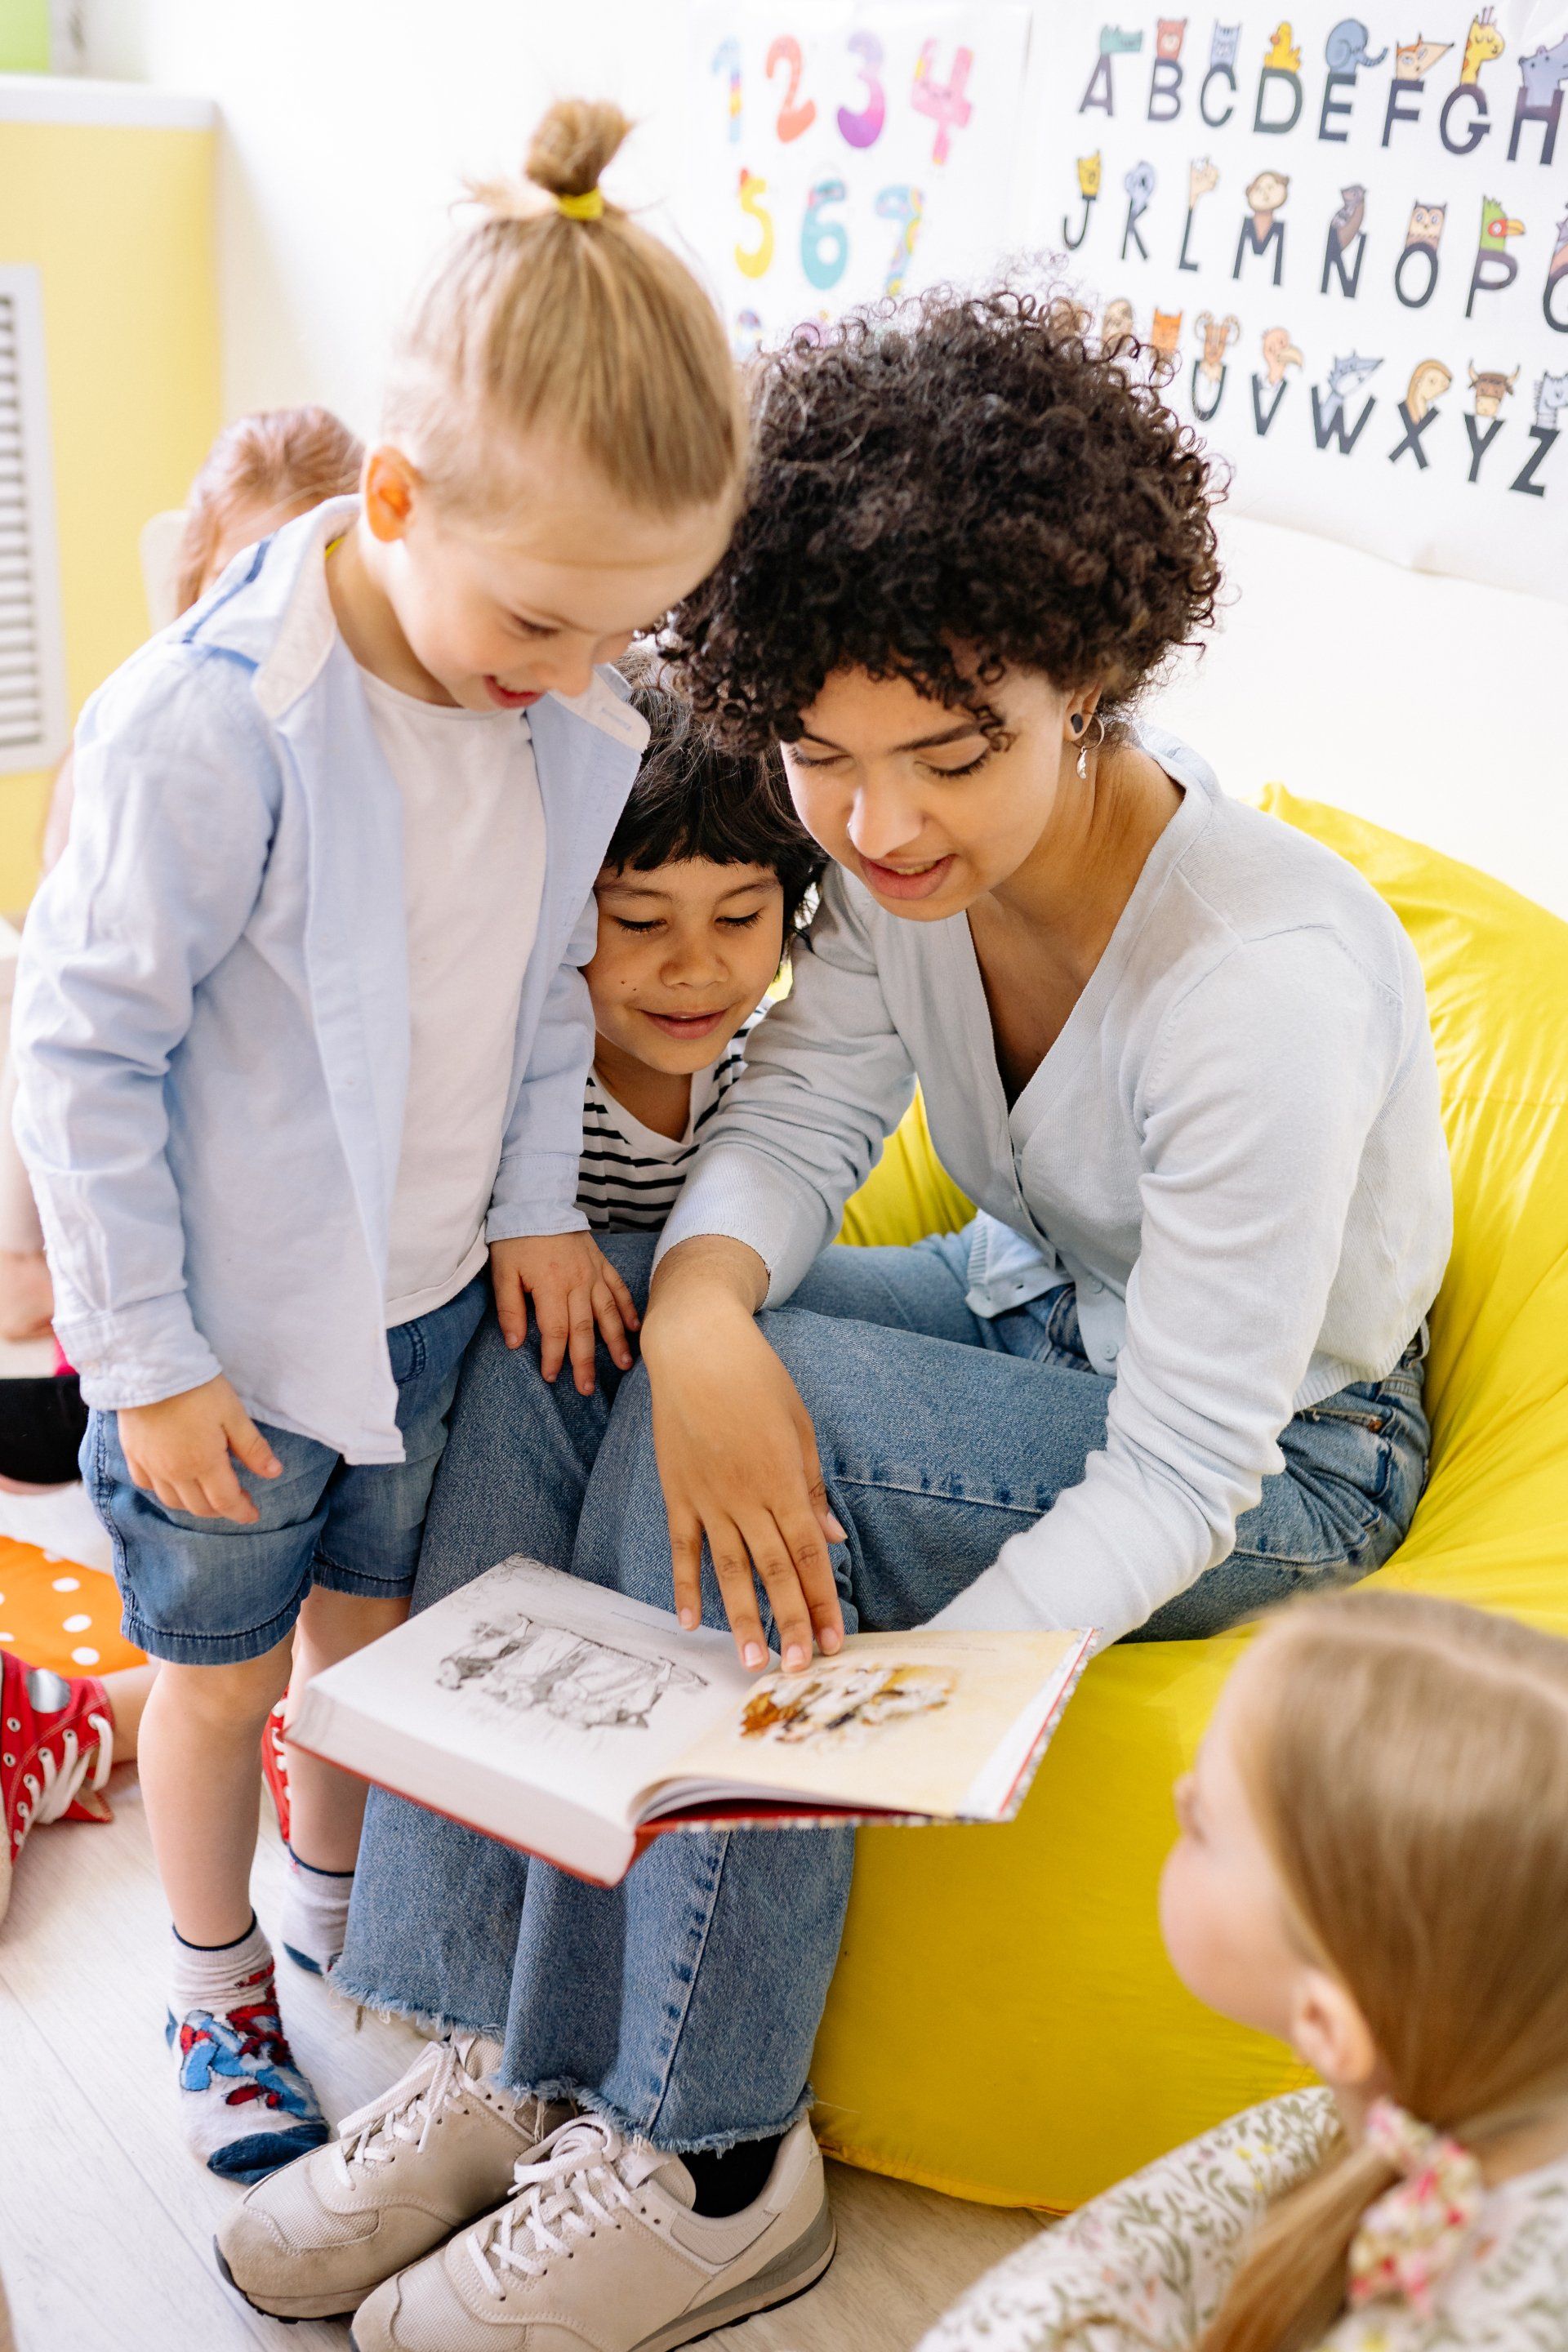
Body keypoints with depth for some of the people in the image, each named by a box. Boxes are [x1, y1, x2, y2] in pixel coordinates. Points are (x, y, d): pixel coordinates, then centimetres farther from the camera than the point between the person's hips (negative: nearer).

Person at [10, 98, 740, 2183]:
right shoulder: (212, 725, -27)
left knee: (373, 1617, 24)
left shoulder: (569, 724, -9)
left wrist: (540, 1206, 4)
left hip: (432, 1298, 5)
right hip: (232, 1325, -5)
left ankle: (342, 1899, 51)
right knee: (222, 1666, 16)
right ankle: (217, 1986, 41)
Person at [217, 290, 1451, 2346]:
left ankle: (710, 2166, -13)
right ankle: (499, 2049, -7)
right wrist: (699, 1308, -37)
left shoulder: (1268, 985, -32)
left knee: (747, 1420, -30)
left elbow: (1181, 1479, -30)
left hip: (1277, 1455, -6)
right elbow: (791, 1117, -14)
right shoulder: (924, 852, -13)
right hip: (1030, 1310, 7)